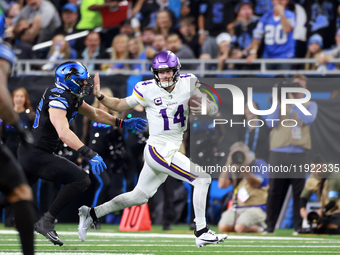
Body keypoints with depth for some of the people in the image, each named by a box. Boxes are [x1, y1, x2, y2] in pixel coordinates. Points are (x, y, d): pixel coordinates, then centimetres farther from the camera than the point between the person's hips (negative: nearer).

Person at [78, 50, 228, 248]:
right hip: (158, 149, -6)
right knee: (202, 178, -16)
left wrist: (204, 108, -22)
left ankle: (92, 214, 30)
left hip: (172, 150, 6)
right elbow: (120, 106, 4)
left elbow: (213, 109, 1)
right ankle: (202, 233, -11)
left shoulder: (188, 84, -1)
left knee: (139, 196, 19)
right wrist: (100, 96, -12)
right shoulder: (147, 90, -11)